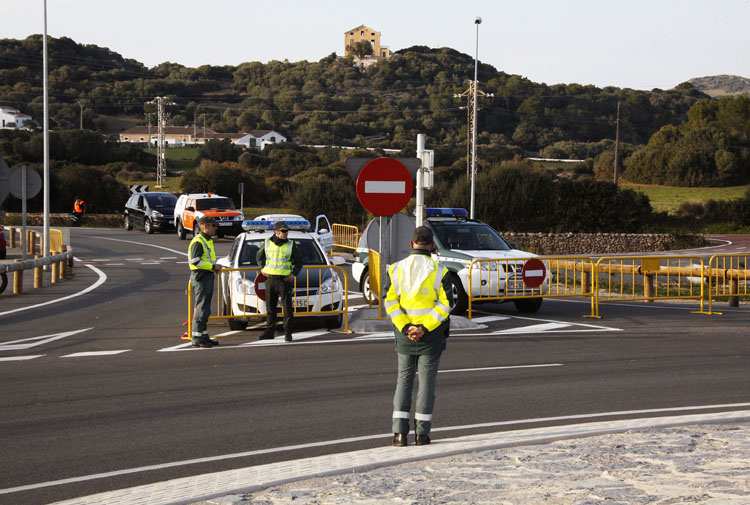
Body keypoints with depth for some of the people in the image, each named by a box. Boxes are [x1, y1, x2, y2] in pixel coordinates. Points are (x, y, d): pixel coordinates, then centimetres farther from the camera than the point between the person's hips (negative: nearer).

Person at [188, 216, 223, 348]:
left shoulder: (207, 241, 19)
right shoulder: (198, 241, -14)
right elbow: (195, 261, -22)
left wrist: (215, 267, 10)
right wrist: (213, 267, -19)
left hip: (208, 276, 10)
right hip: (200, 277, -10)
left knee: (206, 308, 13)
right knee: (201, 308, -10)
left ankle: (204, 336, 18)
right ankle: (197, 338, -10)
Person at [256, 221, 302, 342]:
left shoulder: (291, 245, 1)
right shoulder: (267, 243, 5)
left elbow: (299, 261, 9)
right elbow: (259, 256, 21)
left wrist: (294, 273, -5)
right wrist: (262, 268, 7)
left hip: (285, 279, -2)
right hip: (270, 278, 2)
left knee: (287, 307, -4)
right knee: (270, 307, 9)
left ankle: (288, 333, 1)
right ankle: (269, 331, 18)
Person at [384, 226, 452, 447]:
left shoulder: (395, 269, 0)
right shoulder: (439, 272, -7)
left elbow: (390, 303, -6)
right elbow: (445, 305, -13)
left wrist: (406, 328, -10)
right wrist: (424, 328, -14)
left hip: (404, 336, 2)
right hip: (431, 337, -2)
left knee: (404, 379, 11)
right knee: (427, 381, 6)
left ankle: (400, 431, 3)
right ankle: (422, 433, 6)